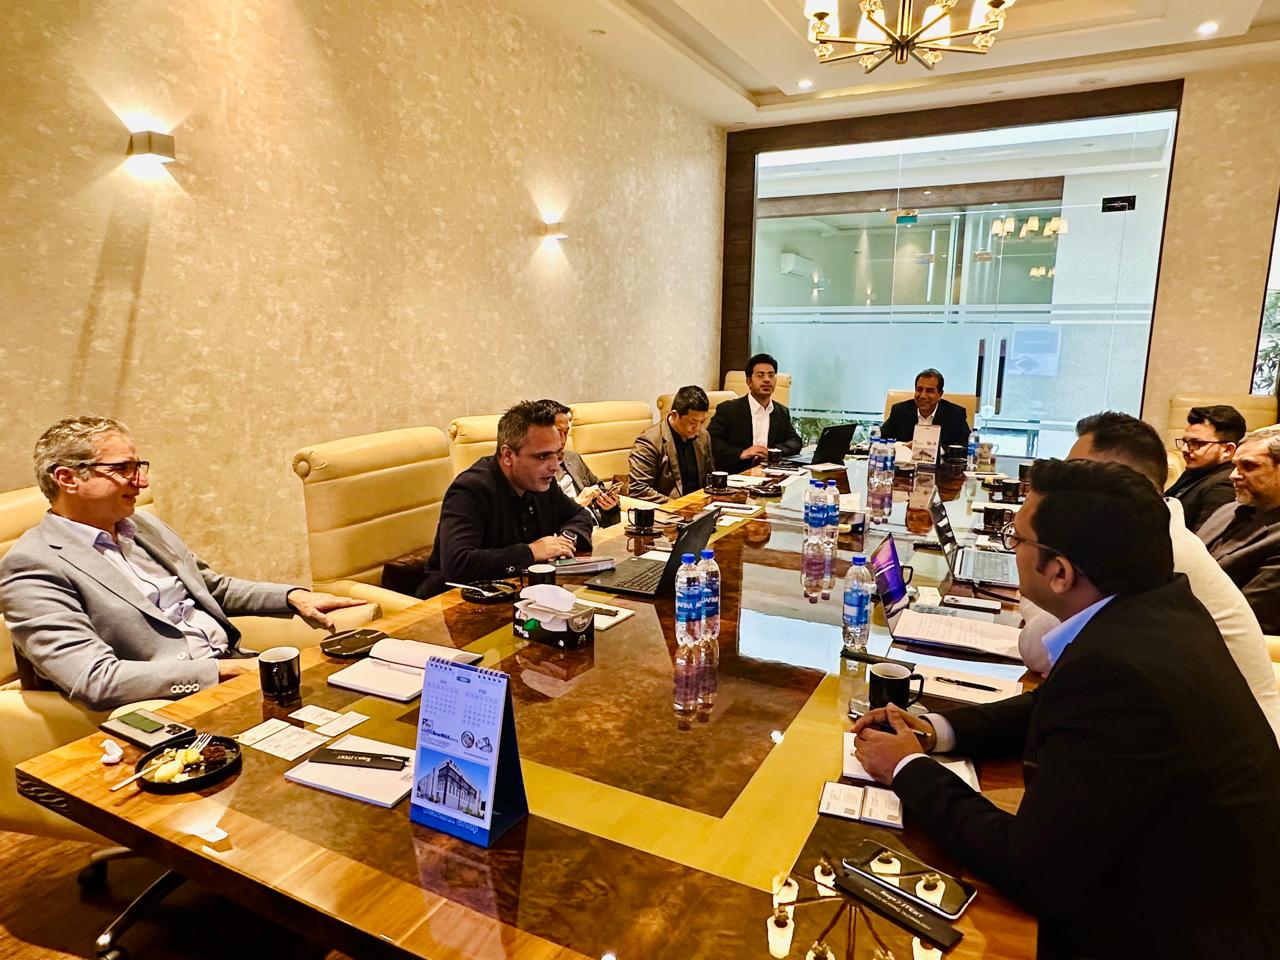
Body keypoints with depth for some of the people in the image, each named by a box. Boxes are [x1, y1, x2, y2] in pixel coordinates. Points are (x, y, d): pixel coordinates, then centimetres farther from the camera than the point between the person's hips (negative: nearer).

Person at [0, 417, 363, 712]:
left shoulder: (141, 525, 15)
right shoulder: (32, 566, -8)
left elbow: (216, 589, 24)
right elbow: (96, 680, -18)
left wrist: (294, 597, 7)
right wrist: (224, 670, -20)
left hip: (237, 664, 8)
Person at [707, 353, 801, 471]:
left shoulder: (782, 412, 15)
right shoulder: (728, 409, -1)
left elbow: (795, 442, 10)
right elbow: (710, 441, -9)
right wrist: (741, 453, -21)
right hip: (734, 477, -4)